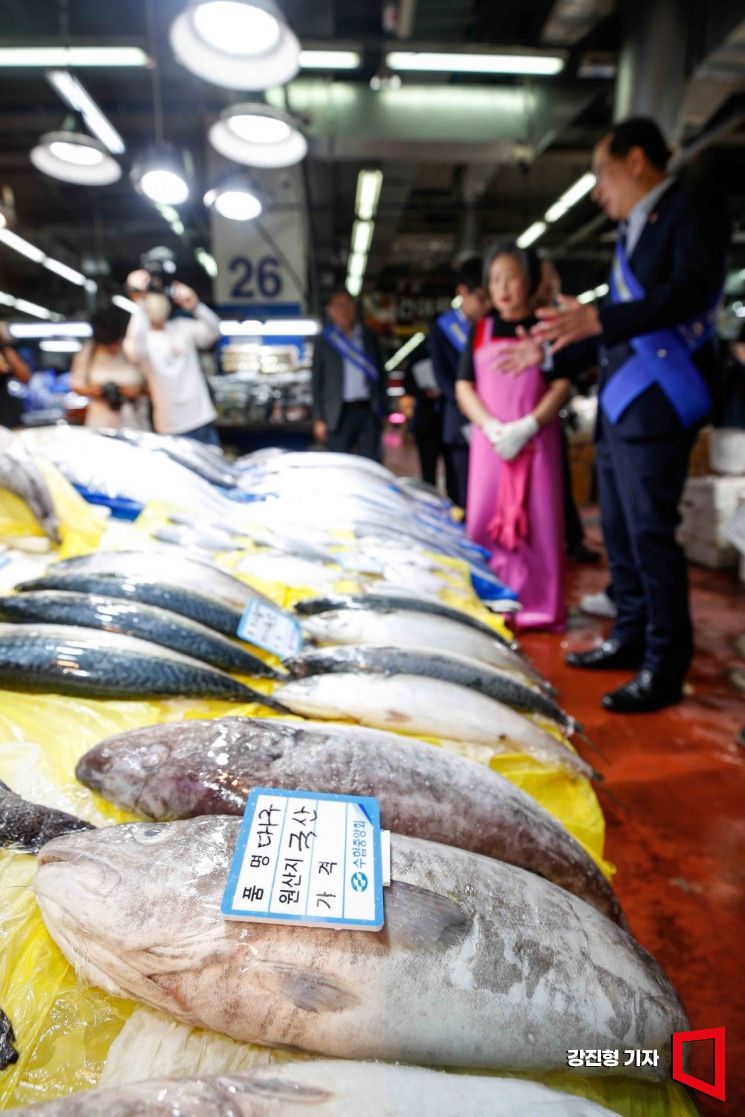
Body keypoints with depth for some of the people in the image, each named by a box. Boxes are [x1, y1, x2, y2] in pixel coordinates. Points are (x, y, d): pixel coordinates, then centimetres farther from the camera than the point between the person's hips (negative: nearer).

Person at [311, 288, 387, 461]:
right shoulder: (324, 341, 5)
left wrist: (382, 409, 6)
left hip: (369, 411, 2)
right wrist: (318, 419, -2)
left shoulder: (370, 336, 11)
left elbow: (381, 374, 12)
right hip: (340, 414, -2)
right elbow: (317, 382, 4)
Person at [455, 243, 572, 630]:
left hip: (536, 440, -2)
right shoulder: (480, 331, 12)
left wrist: (526, 427, -15)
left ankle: (539, 608, 7)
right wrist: (493, 427, -11)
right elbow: (464, 387, 6)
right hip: (489, 440, 2)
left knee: (538, 522, -3)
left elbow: (561, 386, 0)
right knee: (485, 521, 0)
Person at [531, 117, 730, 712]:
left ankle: (665, 668, 1)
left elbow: (691, 292, -18)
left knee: (649, 531, -9)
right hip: (618, 403, 9)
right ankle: (631, 637, 24)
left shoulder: (691, 205, -3)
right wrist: (554, 346, 22)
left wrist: (597, 319, -27)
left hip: (656, 401, -9)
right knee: (619, 529, 12)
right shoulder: (632, 230, 21)